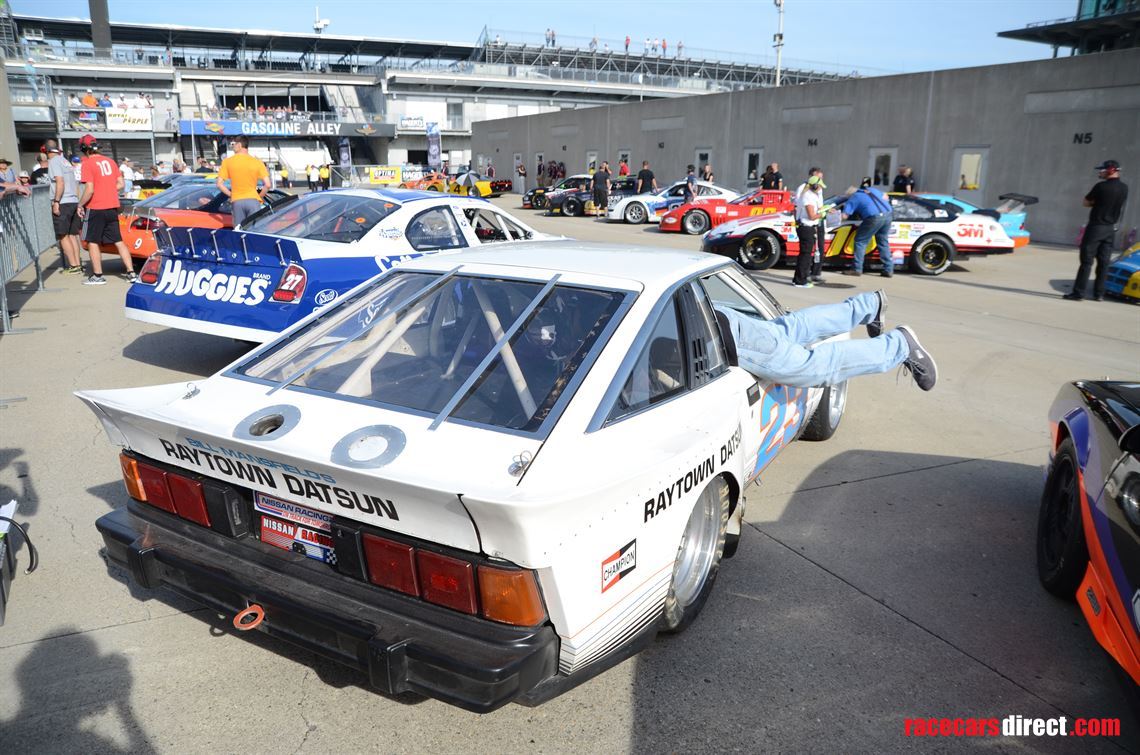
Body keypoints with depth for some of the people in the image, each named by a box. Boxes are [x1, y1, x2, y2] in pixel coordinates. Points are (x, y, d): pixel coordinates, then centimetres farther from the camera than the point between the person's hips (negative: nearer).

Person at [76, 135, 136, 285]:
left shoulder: (87, 163, -11)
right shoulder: (110, 161, 7)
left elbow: (89, 189, -17)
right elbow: (120, 184, 9)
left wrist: (80, 205, -5)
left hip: (95, 209, -5)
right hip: (112, 208, 5)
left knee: (93, 242, 7)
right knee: (118, 241, 8)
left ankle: (98, 276, 9)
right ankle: (131, 273, 4)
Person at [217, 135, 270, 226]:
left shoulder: (227, 161, 3)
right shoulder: (257, 162, 1)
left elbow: (219, 184, 0)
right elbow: (267, 185, -6)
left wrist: (231, 194, 12)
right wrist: (259, 196, 9)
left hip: (237, 201, 1)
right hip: (253, 201, -1)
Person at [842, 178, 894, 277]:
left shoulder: (853, 198, 10)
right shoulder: (872, 189, 28)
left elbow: (844, 216, 2)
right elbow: (885, 197, 36)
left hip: (874, 218, -6)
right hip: (888, 215, 6)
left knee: (860, 241, 7)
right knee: (883, 242, 17)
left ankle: (856, 269, 5)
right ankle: (888, 270, 18)